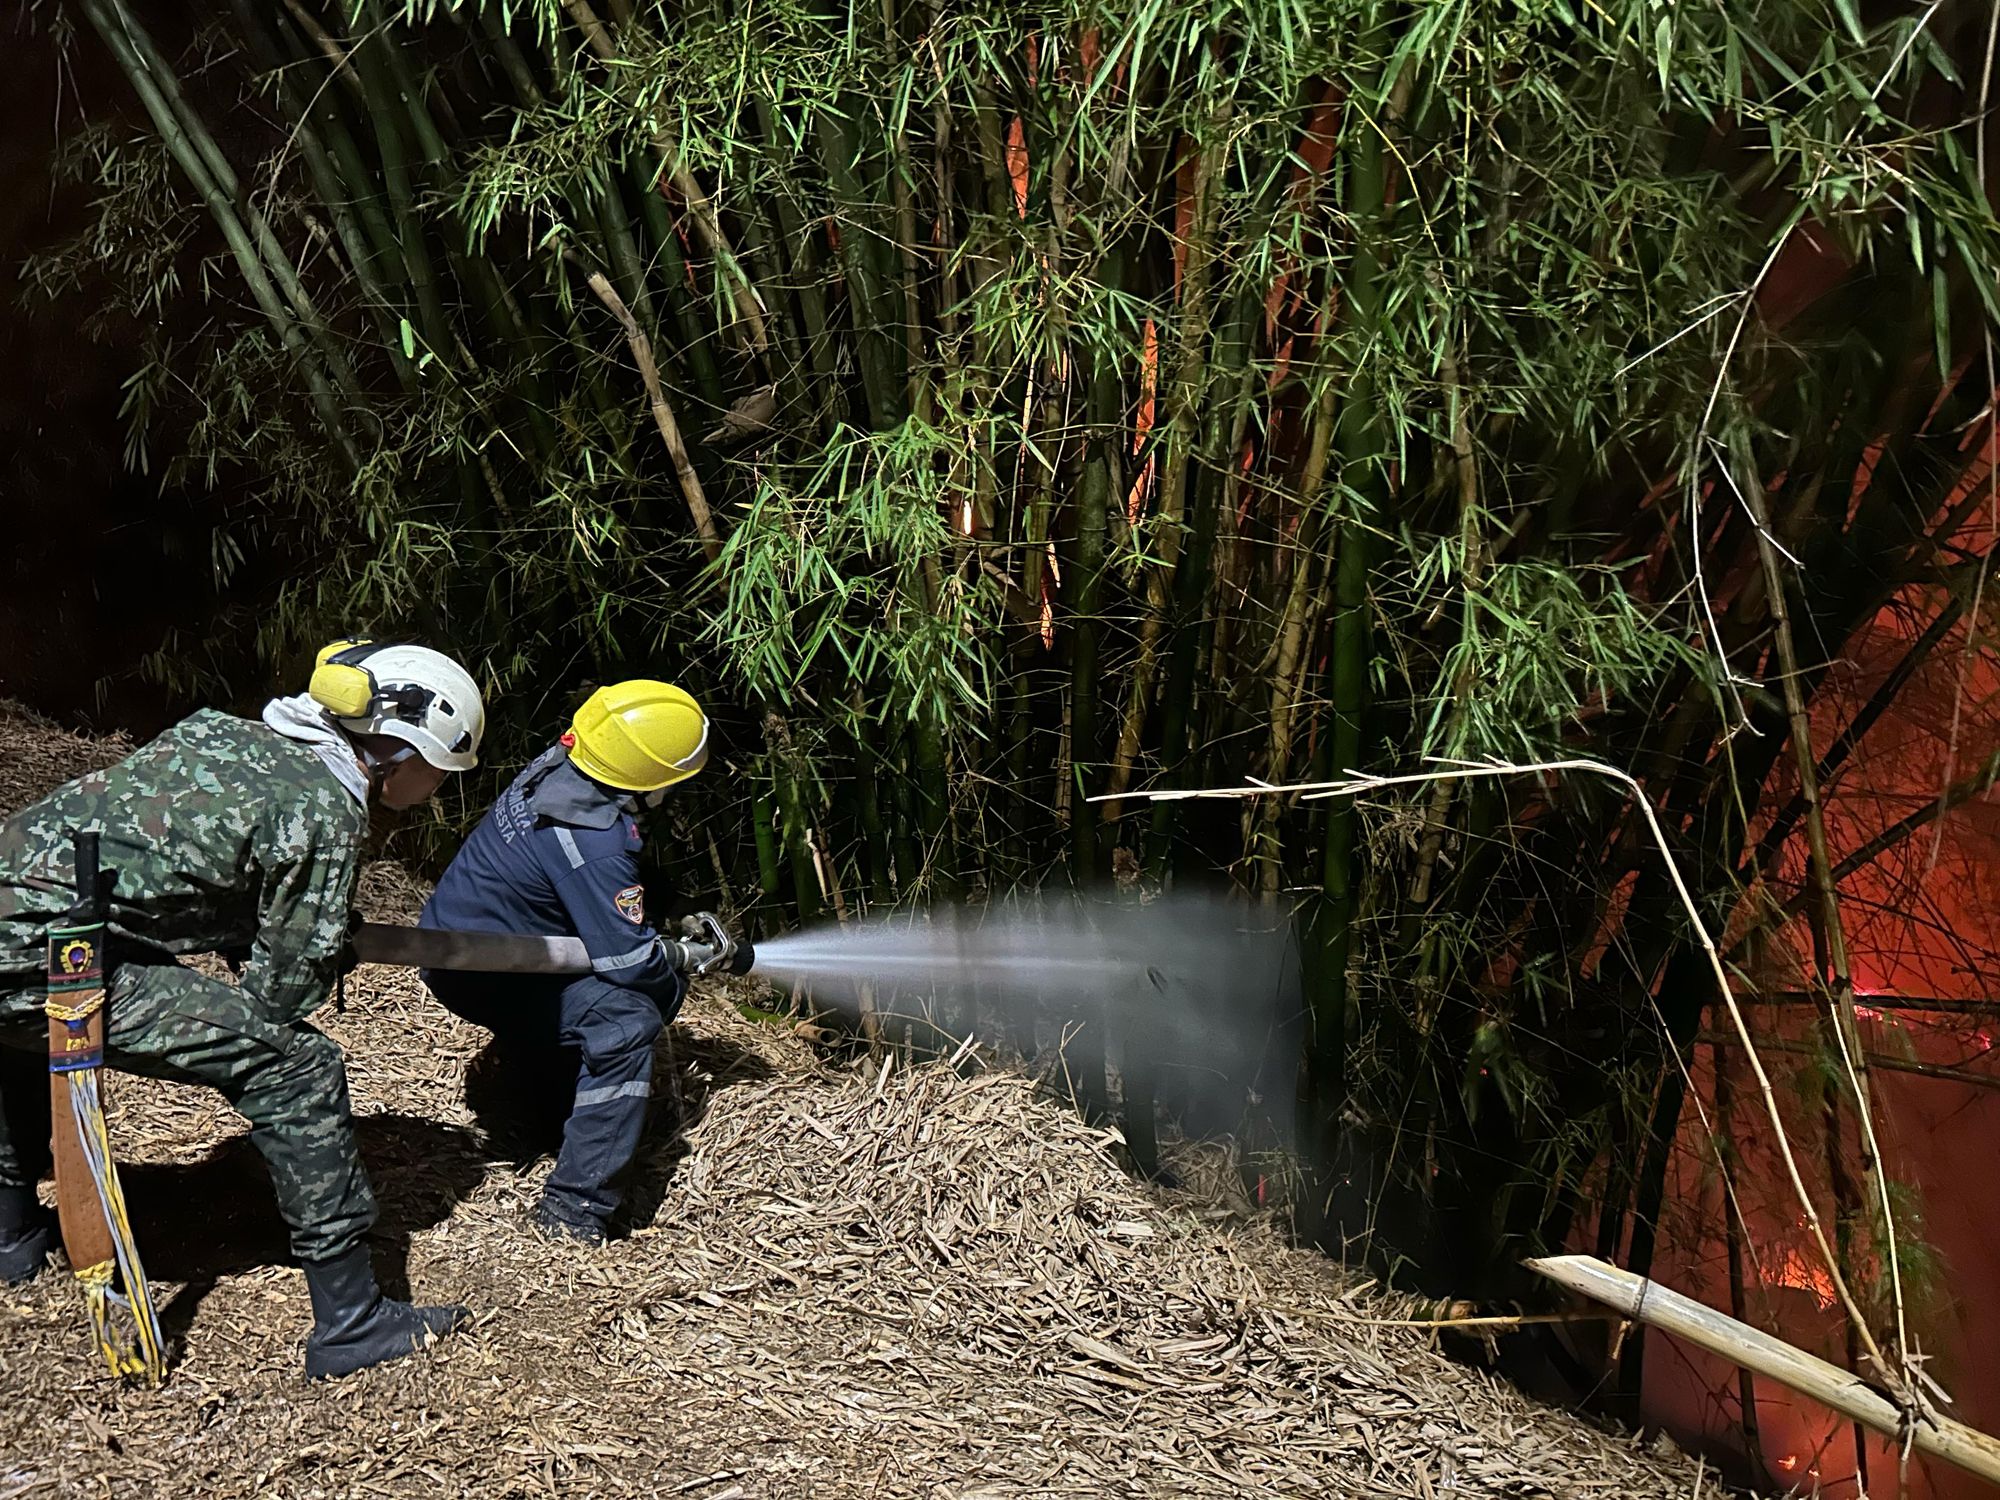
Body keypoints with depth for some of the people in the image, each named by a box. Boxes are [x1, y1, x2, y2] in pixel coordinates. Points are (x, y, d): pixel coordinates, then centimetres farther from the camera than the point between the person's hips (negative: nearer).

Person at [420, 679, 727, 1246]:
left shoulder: (557, 770, -2)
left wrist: (669, 933, 9)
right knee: (626, 1019, -26)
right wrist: (686, 954, -4)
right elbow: (628, 959, -25)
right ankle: (575, 1208, -23)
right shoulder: (594, 841, -30)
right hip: (476, 970, -10)